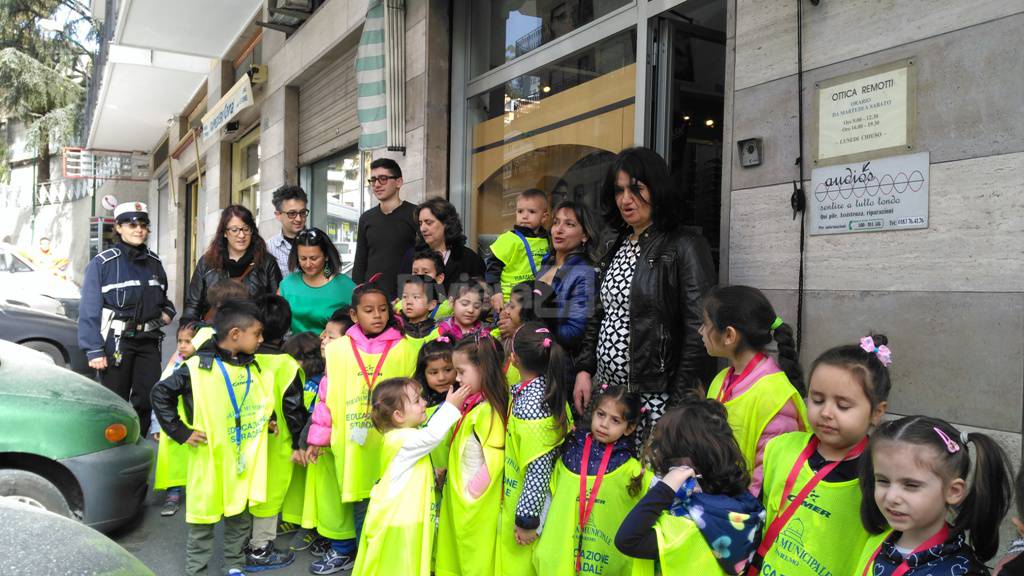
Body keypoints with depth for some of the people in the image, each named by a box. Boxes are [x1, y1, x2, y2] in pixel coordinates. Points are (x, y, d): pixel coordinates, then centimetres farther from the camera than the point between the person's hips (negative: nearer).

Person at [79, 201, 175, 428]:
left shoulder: (153, 262, 11)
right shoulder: (102, 263, -6)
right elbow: (90, 310, -9)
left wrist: (167, 311, 3)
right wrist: (94, 350, -13)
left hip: (148, 340, 5)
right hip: (116, 341, -5)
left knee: (148, 398, 7)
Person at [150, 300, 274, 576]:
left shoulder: (254, 368, 4)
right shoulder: (197, 368, -15)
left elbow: (265, 399, 22)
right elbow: (161, 394, -8)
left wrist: (268, 419, 6)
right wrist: (180, 432, -10)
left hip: (245, 461, 5)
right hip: (209, 459, -5)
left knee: (241, 517, 14)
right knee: (203, 517, 7)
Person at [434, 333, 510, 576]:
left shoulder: (488, 411, -24)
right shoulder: (472, 404, 4)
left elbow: (494, 461, -25)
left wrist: (471, 491, -16)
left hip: (476, 504, -8)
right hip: (460, 500, 8)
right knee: (457, 556, 21)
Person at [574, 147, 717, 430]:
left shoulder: (685, 247, -9)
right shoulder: (613, 248, 13)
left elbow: (698, 332, -14)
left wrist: (680, 404, -17)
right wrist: (584, 370, 7)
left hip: (654, 397, -6)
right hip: (605, 390, 6)